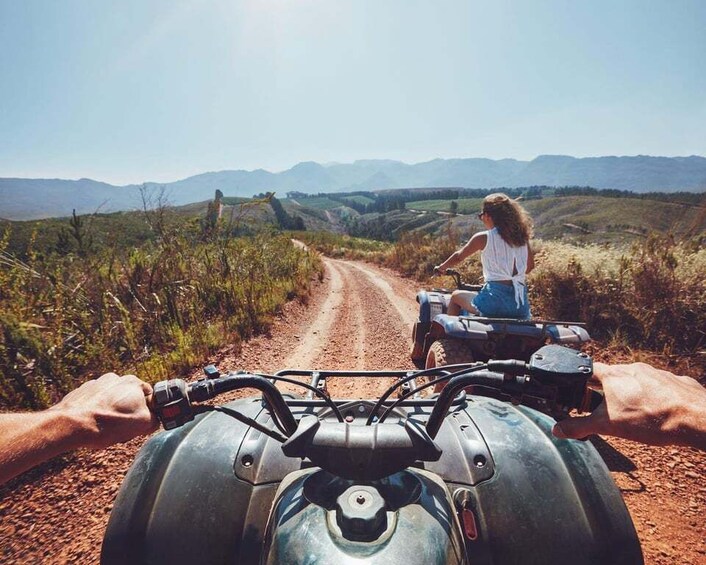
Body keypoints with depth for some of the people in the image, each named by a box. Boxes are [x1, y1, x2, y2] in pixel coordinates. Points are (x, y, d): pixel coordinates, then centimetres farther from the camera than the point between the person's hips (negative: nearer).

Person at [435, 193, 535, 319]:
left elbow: (458, 257, 8)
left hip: (494, 301, -5)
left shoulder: (483, 237, -4)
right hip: (521, 307, 5)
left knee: (456, 296, 21)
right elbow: (529, 266, 19)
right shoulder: (521, 237, 8)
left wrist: (441, 268, 26)